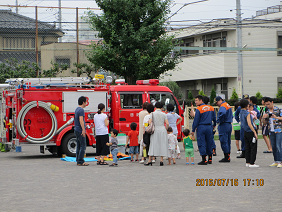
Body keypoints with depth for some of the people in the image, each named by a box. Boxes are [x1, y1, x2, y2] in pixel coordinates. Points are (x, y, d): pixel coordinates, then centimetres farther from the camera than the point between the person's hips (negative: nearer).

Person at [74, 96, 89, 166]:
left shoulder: (77, 109, 16)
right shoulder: (81, 110, -14)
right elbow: (81, 120, -22)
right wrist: (83, 130, -24)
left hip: (76, 130, 10)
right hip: (80, 130, -10)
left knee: (79, 146, 11)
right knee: (83, 146, -8)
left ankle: (78, 161, 13)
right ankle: (80, 161, -9)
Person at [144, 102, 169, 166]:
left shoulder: (152, 114, -1)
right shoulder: (163, 114, 2)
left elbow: (150, 122, -12)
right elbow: (167, 123, -6)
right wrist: (165, 130, 8)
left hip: (155, 131, -1)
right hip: (162, 130, 1)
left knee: (153, 145, 4)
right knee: (162, 145, 5)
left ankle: (149, 160, 1)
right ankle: (161, 160, 0)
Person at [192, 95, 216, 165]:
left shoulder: (198, 109, -11)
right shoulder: (211, 108, 8)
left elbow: (196, 120, -11)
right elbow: (214, 117, 18)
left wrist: (193, 130, -5)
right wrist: (214, 125, 35)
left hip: (201, 127, -6)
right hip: (209, 127, 6)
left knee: (201, 144, -2)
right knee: (209, 143, 14)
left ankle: (204, 160, -6)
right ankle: (210, 159, 19)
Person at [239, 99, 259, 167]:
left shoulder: (241, 112, 9)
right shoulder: (247, 113, -17)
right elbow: (249, 124, -23)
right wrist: (255, 132, -22)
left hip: (245, 132, 8)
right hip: (250, 132, -8)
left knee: (247, 148, 12)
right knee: (253, 148, -3)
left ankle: (248, 162, 14)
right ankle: (252, 163, -4)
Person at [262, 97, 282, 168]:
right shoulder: (267, 112, 13)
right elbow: (265, 123, 16)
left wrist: (276, 117, -23)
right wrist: (264, 118, -4)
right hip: (271, 131, 5)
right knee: (273, 147, 5)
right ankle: (276, 161, 10)